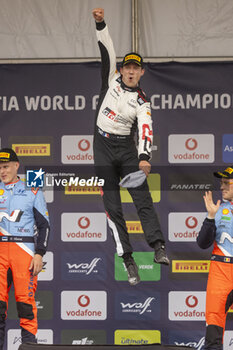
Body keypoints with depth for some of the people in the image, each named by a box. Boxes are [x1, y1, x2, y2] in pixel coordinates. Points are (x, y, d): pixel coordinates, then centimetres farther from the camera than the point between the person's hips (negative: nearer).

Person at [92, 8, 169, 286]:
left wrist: (144, 156, -31)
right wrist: (100, 24, -21)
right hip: (103, 148, 1)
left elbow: (146, 130, -15)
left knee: (143, 198, -14)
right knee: (112, 206, -3)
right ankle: (127, 260, -3)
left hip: (127, 148, -1)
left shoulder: (141, 101, -1)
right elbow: (107, 51, -7)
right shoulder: (111, 79, 4)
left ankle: (158, 247, -22)